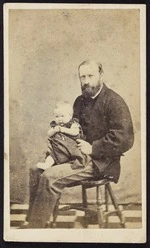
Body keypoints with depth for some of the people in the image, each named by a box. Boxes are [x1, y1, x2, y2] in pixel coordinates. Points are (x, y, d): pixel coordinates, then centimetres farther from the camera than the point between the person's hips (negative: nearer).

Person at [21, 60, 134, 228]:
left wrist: (92, 148, -20)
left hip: (100, 162, -9)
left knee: (50, 177, -24)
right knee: (36, 170, -3)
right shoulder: (80, 101, 13)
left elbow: (124, 139, -21)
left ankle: (35, 226, -12)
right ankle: (32, 219, 2)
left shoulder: (114, 101, -13)